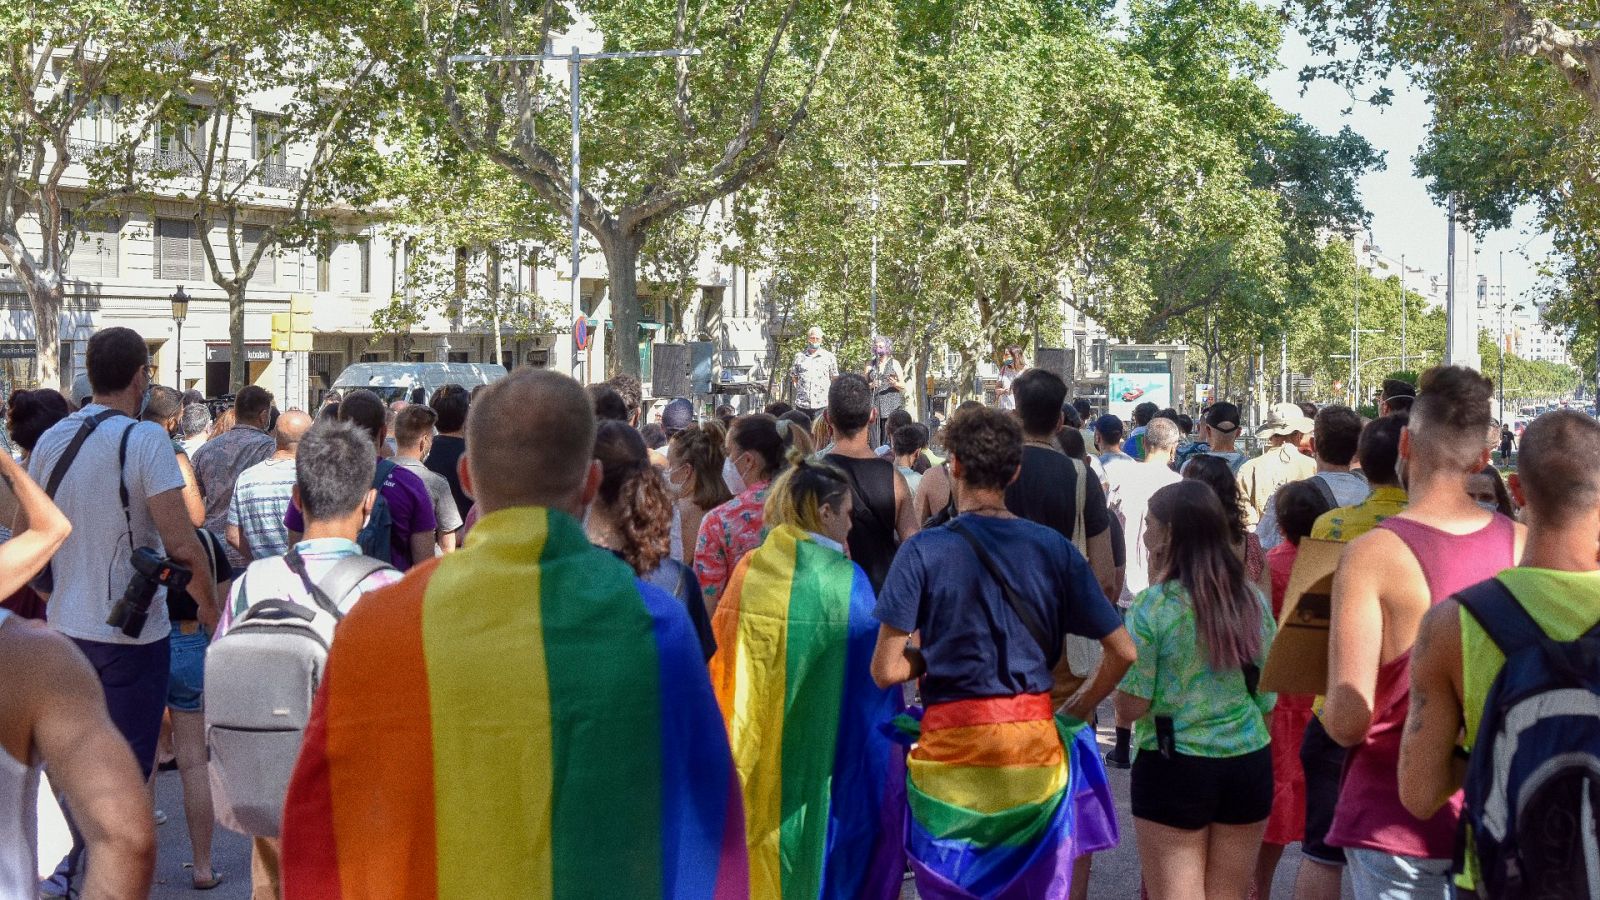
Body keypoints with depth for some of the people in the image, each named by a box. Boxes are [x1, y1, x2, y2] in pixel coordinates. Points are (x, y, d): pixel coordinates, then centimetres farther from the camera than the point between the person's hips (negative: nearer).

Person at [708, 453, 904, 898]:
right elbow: (874, 671, -6)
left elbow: (720, 659, 3)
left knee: (761, 845, 14)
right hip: (822, 754, -3)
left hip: (755, 754, 3)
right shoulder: (847, 580, -11)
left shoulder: (749, 570, -3)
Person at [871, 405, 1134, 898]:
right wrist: (1073, 714, 11)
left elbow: (886, 670, -10)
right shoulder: (1054, 548, -1)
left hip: (951, 748, -2)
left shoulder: (923, 551, -9)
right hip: (1034, 745, 2)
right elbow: (1122, 652, 0)